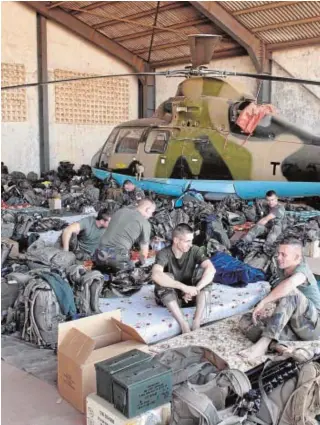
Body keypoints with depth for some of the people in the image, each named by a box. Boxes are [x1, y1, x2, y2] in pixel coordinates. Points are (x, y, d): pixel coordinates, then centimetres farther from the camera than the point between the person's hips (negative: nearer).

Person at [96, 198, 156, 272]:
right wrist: (142, 264, 27)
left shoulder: (120, 211, 18)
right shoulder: (145, 223, 2)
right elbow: (144, 253, 8)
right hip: (119, 255, -5)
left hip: (102, 252, 6)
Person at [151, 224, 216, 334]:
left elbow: (211, 269, -26)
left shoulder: (194, 250, -12)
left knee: (202, 271, -23)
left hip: (189, 295, 2)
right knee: (166, 277, -32)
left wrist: (195, 289, -37)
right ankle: (184, 325, -36)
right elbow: (156, 275, -40)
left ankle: (196, 323, -30)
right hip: (170, 297, -2)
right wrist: (184, 287, -44)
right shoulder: (164, 254, -19)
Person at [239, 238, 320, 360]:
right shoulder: (283, 270, 9)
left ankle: (263, 343, -40)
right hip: (293, 326, 8)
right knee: (245, 322, -7)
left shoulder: (302, 269, -15)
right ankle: (275, 343, -34)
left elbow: (290, 283, -39)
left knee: (291, 292, -35)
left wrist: (263, 302, -37)